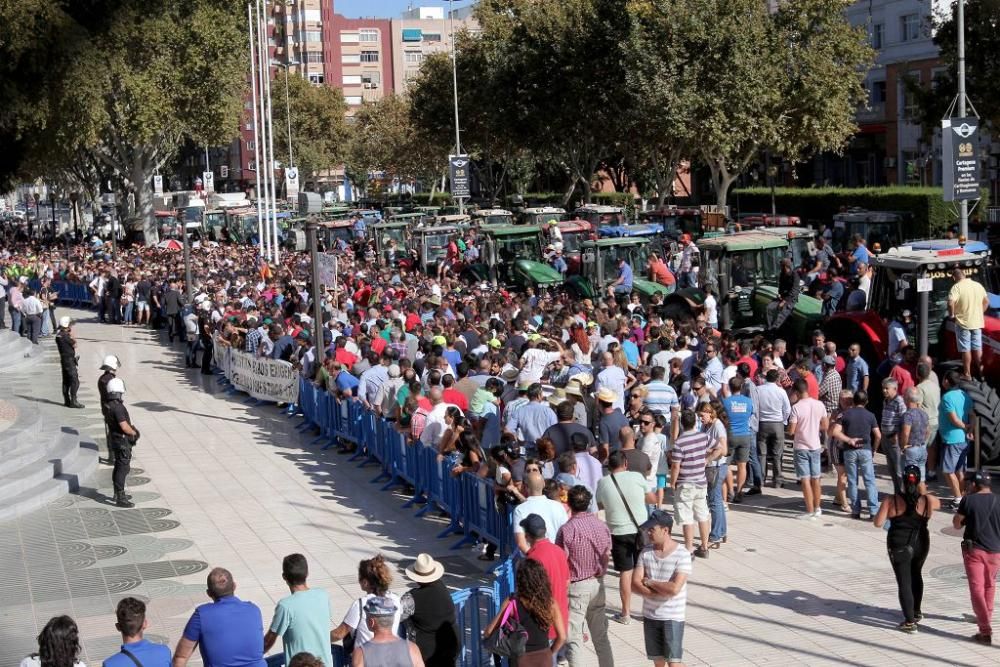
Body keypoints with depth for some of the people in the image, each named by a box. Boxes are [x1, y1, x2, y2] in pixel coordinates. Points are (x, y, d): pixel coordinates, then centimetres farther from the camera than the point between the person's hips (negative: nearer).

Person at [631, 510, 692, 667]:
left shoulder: (682, 555, -16)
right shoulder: (645, 552, 0)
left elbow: (674, 588, -24)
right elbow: (635, 583, -5)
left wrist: (649, 582, -12)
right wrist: (659, 592, -19)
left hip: (673, 617, -5)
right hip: (650, 616, 5)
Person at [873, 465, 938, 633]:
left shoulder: (892, 501, -13)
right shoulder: (927, 501, -7)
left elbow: (878, 523, -12)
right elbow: (938, 504, 17)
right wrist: (923, 493, 25)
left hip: (899, 547, -3)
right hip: (921, 544, 3)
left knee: (904, 582, 4)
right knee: (916, 575, 26)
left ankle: (909, 622, 4)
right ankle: (916, 612, 40)